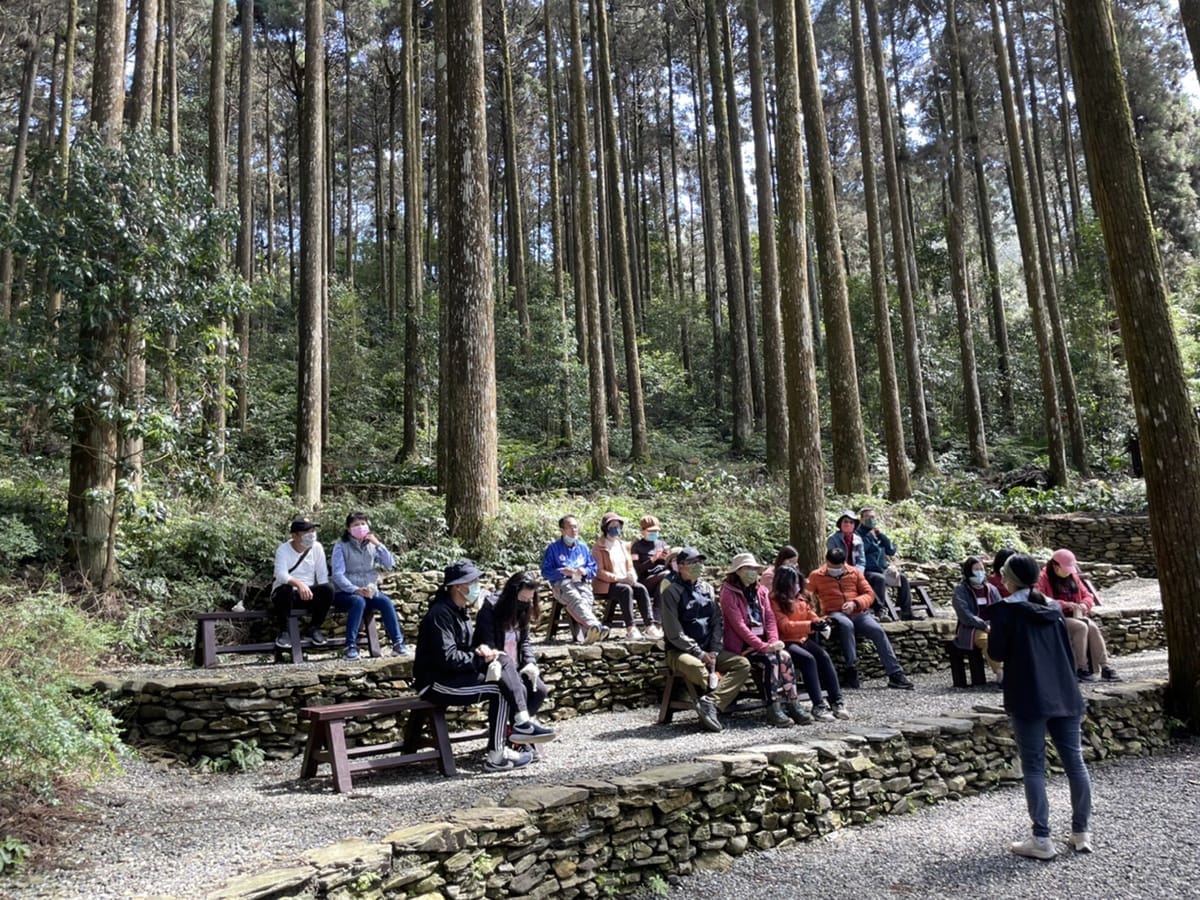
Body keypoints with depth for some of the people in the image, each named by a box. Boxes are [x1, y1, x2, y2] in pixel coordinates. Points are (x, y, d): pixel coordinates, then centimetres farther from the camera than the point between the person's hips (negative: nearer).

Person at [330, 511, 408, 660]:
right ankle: (351, 646, -30)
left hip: (369, 591, 3)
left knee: (386, 601, -25)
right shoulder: (341, 546, -3)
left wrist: (378, 544, -12)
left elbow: (390, 564, -1)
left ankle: (398, 643, -20)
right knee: (359, 601, -35)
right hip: (345, 593, -3)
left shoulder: (372, 545, 9)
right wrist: (356, 590, -28)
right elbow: (338, 575, -13)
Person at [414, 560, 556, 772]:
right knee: (499, 690, -18)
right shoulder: (440, 614, -18)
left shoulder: (460, 611, 12)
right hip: (436, 683, -9)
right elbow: (447, 658, -25)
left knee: (505, 660, -8)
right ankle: (496, 757, -12)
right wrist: (481, 658, -16)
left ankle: (521, 723, -14)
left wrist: (481, 649, -4)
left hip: (457, 674, 9)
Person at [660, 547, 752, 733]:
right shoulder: (672, 591, -5)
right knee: (695, 667, -38)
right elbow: (674, 633, -11)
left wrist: (714, 652, -5)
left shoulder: (707, 589, 14)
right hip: (681, 652, -6)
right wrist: (699, 653, -14)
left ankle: (710, 703, -29)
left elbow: (717, 622, 9)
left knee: (743, 664, -16)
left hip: (709, 650, 6)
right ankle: (718, 701, -13)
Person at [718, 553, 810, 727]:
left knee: (785, 656, -22)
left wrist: (773, 642, -9)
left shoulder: (759, 590, 16)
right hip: (741, 645, -6)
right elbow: (738, 624, -15)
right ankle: (773, 710, -25)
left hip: (762, 641, 6)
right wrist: (762, 646, -23)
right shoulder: (729, 593, -6)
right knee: (770, 660, -28)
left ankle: (792, 705, -19)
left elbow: (770, 618, 9)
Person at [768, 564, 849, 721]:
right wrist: (811, 625, -24)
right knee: (808, 659, -30)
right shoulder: (774, 601, -9)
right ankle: (818, 706, -30)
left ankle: (836, 701, -22)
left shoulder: (800, 598, 15)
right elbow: (785, 626, -16)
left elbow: (810, 615, 18)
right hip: (785, 642, -6)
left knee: (824, 656, -20)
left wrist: (821, 622, -5)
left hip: (803, 639, 7)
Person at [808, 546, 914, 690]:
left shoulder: (854, 573, 14)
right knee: (846, 625, -38)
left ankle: (895, 674, -22)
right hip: (835, 614, -3)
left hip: (858, 613, 3)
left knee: (878, 630, -24)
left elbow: (869, 594, 10)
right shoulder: (816, 576, 8)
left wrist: (855, 603, -9)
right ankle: (851, 669, -31)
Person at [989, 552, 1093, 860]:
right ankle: (1081, 832, 21)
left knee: (1034, 768, 0)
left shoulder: (1006, 609, -8)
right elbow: (1067, 650, 15)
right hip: (1065, 695, 6)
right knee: (1075, 762, 11)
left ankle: (1042, 839, 2)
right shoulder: (1053, 607, 10)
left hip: (1029, 699, -6)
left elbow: (997, 653, -8)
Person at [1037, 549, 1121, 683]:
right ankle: (1081, 669, -26)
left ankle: (1104, 667, -25)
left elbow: (1087, 596, 16)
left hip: (1075, 616, 6)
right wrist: (1066, 604, -26)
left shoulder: (1073, 577, 13)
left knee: (1093, 627, -24)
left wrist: (1084, 605, -7)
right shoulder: (1043, 579, -8)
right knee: (1081, 627, -31)